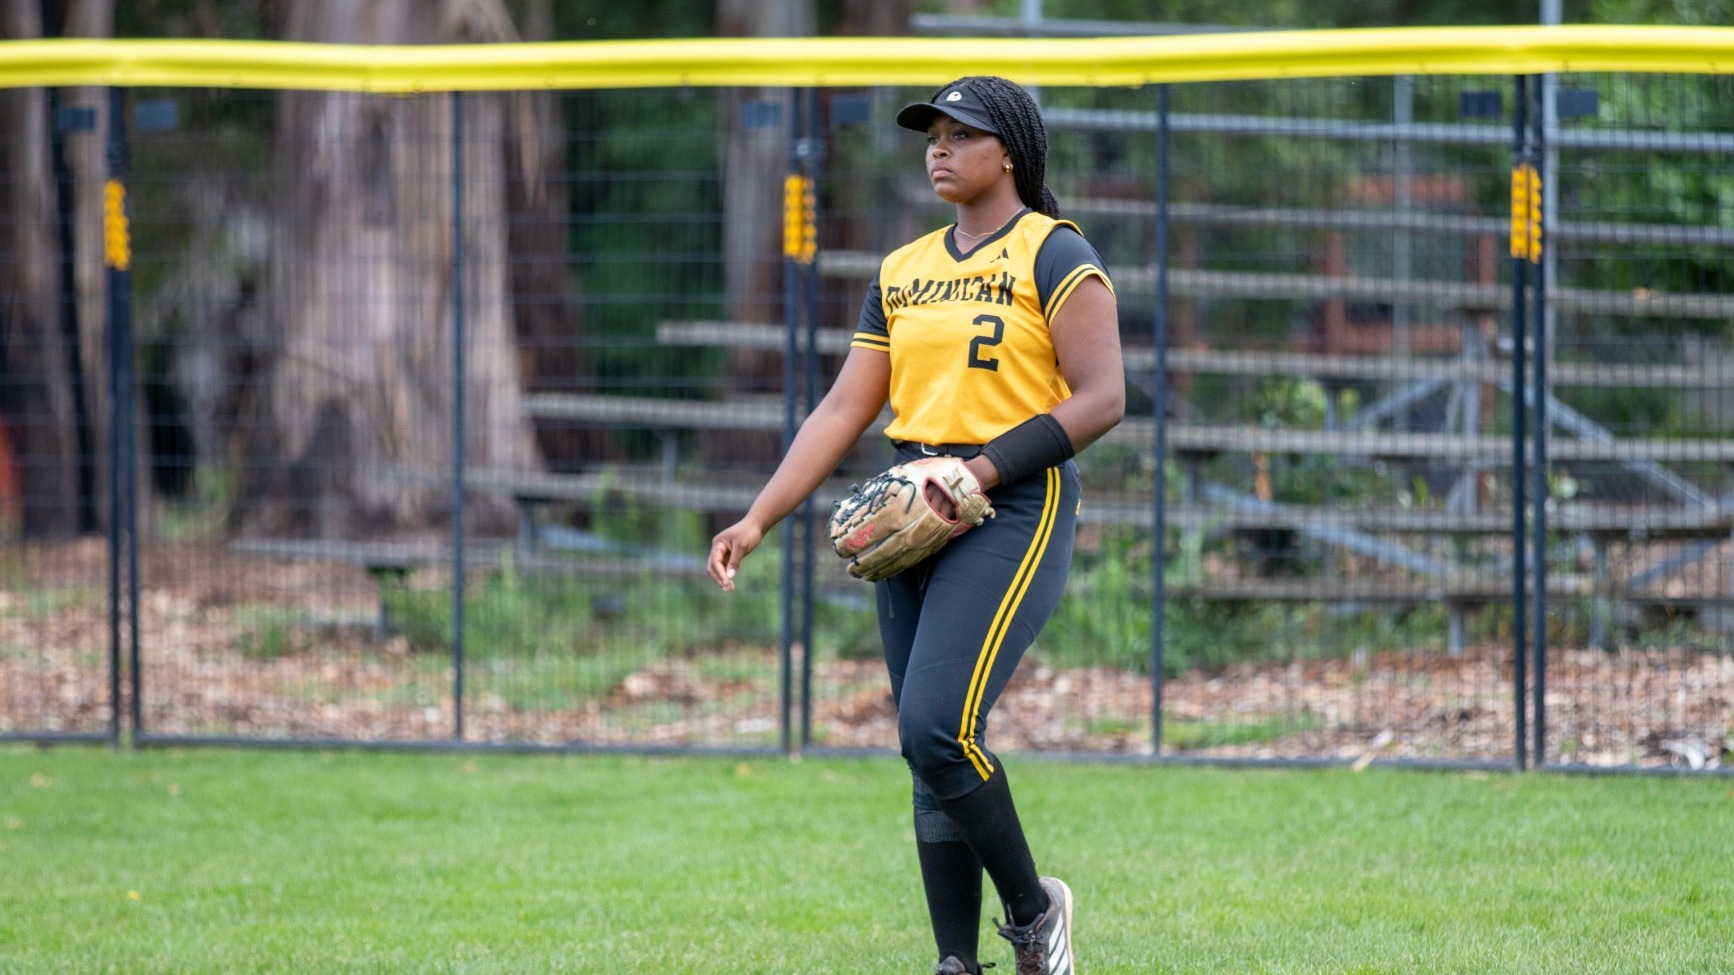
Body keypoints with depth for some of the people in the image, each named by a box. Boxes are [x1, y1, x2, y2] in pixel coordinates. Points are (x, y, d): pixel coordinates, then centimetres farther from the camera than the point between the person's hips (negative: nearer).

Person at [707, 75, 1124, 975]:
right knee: (928, 753, 4)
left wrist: (986, 469, -20)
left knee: (938, 728, -19)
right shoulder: (902, 272, 15)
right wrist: (758, 519, 2)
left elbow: (1102, 398, -12)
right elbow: (844, 410, 12)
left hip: (1014, 507, -7)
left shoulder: (1054, 256, -4)